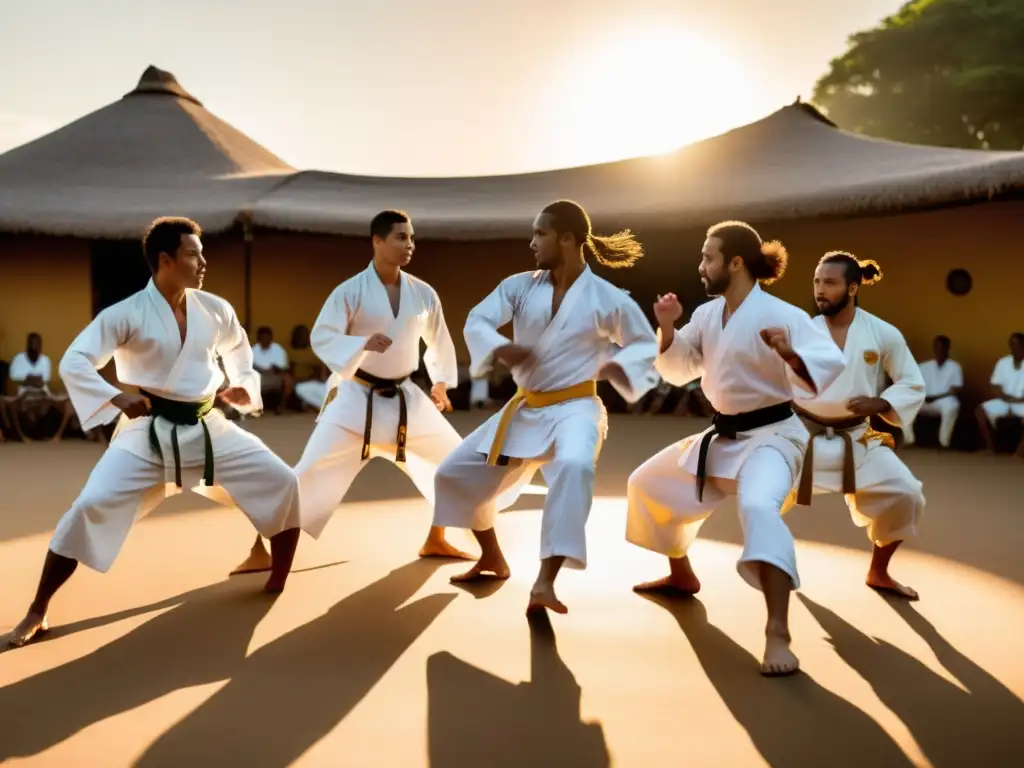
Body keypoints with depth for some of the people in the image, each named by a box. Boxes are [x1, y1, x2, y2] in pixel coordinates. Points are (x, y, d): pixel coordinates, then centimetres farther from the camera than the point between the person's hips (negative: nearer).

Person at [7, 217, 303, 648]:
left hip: (207, 429, 5)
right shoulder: (128, 314, -14)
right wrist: (117, 398, -33)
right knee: (90, 507, -18)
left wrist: (243, 384, 3)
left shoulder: (214, 309, 1)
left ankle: (279, 582, 18)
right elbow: (73, 363, -17)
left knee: (282, 484, -2)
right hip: (148, 432, -4)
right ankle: (37, 612, 0)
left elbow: (238, 346, 22)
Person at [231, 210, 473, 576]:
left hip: (404, 397, 5)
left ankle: (435, 541, 24)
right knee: (311, 471, -10)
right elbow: (320, 337, -18)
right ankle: (260, 550, 1)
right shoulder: (351, 291, -13)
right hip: (356, 397, -5)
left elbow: (439, 340, 15)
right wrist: (363, 343, -33)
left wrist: (441, 383, 18)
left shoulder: (423, 293, -1)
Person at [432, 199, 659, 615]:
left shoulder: (607, 299, -9)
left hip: (574, 409, -5)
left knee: (573, 467, -40)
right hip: (524, 409, 6)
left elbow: (645, 345, 3)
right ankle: (493, 560, 31)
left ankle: (544, 583, -36)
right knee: (455, 475, 9)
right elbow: (476, 321, -4)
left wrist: (618, 367, -18)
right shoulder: (521, 286, 0)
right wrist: (500, 348, -24)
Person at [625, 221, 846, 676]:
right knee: (648, 484, 18)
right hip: (722, 436, 9)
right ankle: (682, 576, 37)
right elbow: (678, 371, 10)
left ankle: (777, 634, -36)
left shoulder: (781, 315, -20)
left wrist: (790, 355, -50)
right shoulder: (708, 313, 3)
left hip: (772, 435, -8)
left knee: (758, 508, -38)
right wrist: (668, 328, -7)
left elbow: (830, 364, -30)